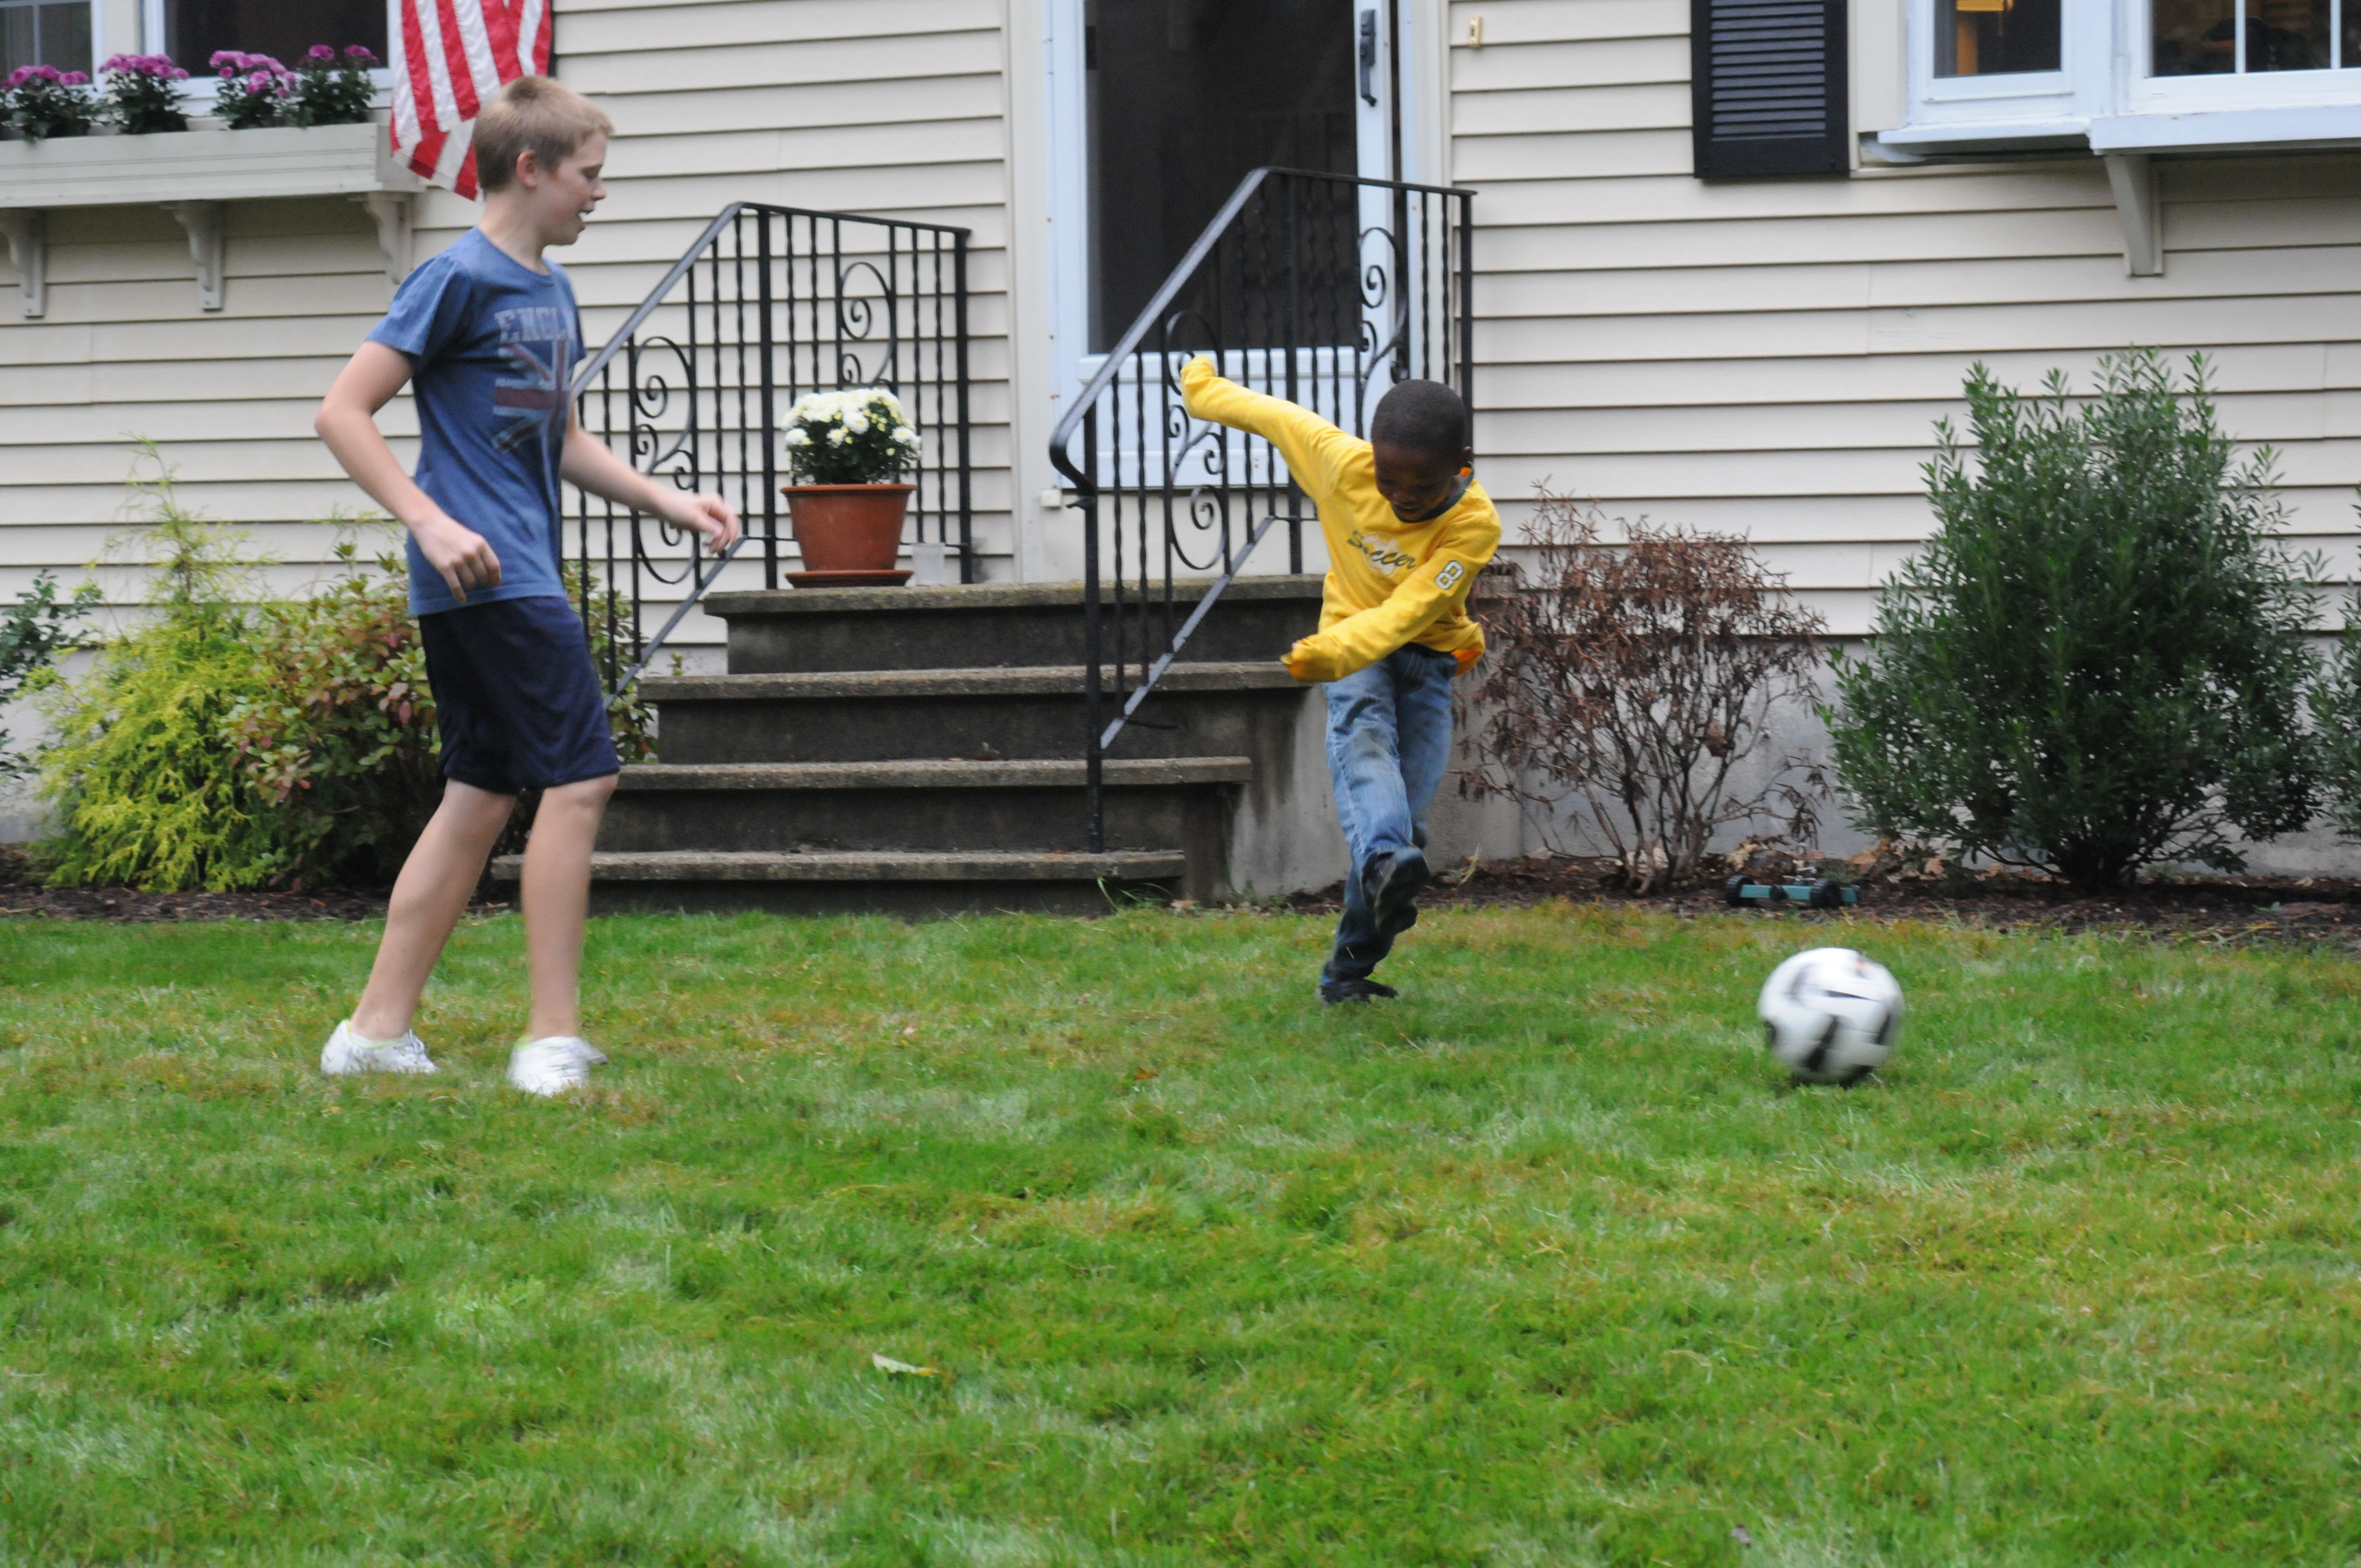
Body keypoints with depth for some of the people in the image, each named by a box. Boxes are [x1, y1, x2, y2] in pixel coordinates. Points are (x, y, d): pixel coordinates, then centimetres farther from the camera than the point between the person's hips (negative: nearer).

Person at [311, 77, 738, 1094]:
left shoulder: (549, 291, 17)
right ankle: (553, 1040, -7)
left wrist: (668, 502, 19)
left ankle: (377, 1029, 14)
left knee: (482, 797, 10)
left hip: (517, 579, 10)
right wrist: (431, 523, -21)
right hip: (488, 580, -10)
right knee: (579, 778, -10)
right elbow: (342, 412, -13)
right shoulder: (460, 280, -11)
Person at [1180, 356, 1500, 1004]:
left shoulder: (1474, 525, -22)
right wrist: (1205, 388, 21)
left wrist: (1332, 653, -47)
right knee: (1362, 741, -32)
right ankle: (1385, 864, -61)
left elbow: (1403, 615, -31)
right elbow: (1275, 415, 4)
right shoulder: (1343, 464, -16)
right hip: (1350, 643, 0)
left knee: (1408, 807, -12)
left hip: (1426, 655, 0)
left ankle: (1350, 968, -3)